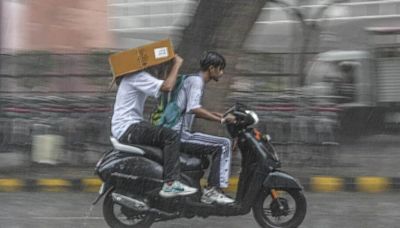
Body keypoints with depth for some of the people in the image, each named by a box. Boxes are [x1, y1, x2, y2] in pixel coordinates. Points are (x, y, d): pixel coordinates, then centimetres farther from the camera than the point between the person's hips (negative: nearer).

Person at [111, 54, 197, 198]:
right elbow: (167, 86, -25)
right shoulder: (138, 77, -15)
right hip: (128, 128, -11)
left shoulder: (138, 76, 19)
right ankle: (170, 184, -28)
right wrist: (177, 65, -13)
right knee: (171, 136, -23)